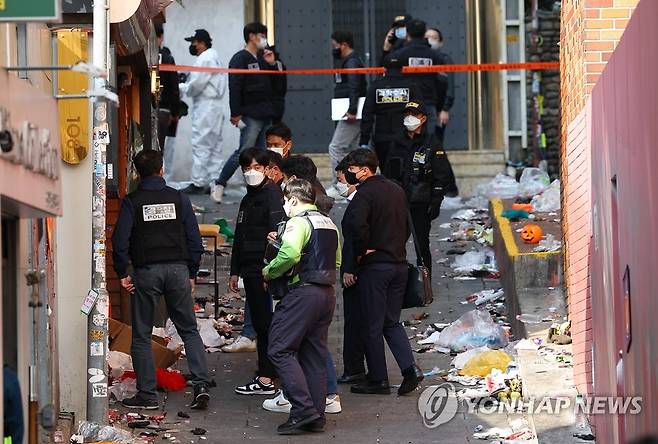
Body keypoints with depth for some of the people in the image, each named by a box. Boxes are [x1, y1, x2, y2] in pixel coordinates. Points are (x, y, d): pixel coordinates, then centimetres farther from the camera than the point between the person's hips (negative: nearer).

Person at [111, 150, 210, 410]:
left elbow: (120, 241, -8)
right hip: (177, 269, 2)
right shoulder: (179, 198, 4)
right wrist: (191, 273, 13)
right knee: (189, 330, 11)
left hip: (145, 271, -2)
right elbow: (194, 239, 5)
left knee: (141, 335, 7)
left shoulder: (132, 202, -2)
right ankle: (201, 385, -3)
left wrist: (123, 273, 1)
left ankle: (147, 395, 6)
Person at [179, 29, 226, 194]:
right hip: (215, 105, 10)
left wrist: (180, 87, 1)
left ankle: (198, 183, -7)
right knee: (214, 145, 9)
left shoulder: (204, 59, -12)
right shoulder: (214, 57, 19)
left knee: (200, 145, -7)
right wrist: (186, 84, 10)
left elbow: (196, 86, -16)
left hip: (205, 106, -10)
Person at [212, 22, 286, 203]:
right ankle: (219, 185, -3)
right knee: (244, 151, -12)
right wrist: (236, 114, -19)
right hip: (250, 115, -8)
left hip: (266, 114, 8)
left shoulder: (263, 58, 19)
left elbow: (277, 86, 18)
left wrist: (273, 64, 5)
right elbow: (235, 87, -13)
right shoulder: (240, 59, -4)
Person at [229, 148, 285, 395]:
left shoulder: (272, 195, -9)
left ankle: (266, 379, -8)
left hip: (264, 270, -9)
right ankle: (266, 374, 15)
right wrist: (235, 271, 23)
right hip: (250, 270, 9)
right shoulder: (248, 199, 20)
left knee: (266, 323, -9)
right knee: (259, 324, 11)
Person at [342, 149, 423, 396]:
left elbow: (357, 226, -29)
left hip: (374, 266, -8)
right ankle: (410, 368, 0)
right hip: (399, 263, 8)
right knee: (392, 322, 15)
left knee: (372, 325, 2)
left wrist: (360, 253, -15)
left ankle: (378, 379, 7)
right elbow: (406, 227, 19)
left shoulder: (365, 193, -14)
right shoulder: (397, 190, 12)